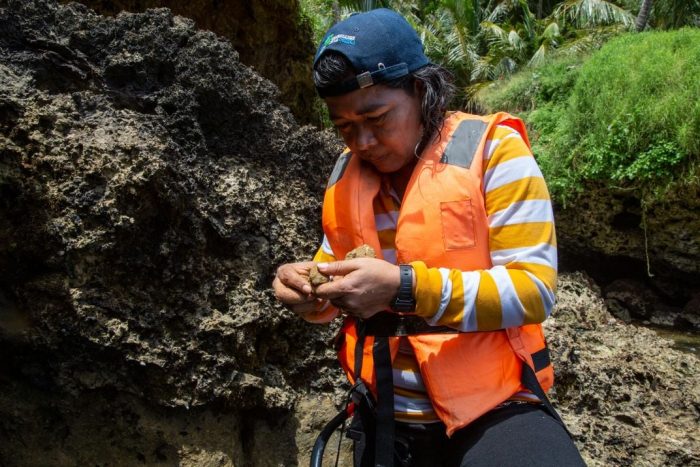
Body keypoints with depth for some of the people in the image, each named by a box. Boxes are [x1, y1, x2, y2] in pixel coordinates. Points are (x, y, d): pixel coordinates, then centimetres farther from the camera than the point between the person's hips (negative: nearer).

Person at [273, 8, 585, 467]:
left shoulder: (492, 149, -8)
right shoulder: (346, 173, 7)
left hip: (492, 408, -4)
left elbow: (535, 289, -15)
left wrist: (404, 287, -25)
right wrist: (308, 287, -8)